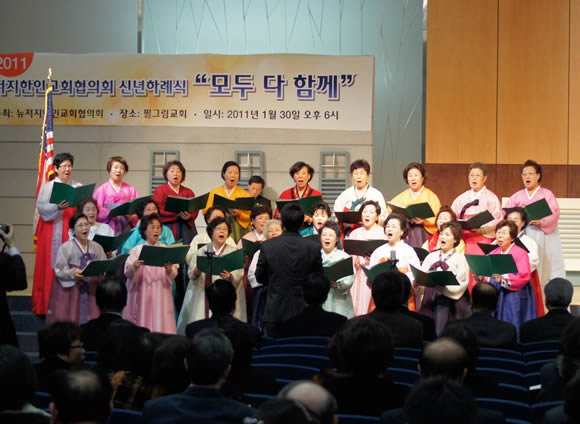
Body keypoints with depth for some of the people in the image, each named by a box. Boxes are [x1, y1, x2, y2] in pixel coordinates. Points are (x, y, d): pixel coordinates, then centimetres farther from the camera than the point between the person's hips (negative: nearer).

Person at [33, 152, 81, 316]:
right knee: (50, 267, -4)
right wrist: (58, 207, -22)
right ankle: (47, 304, 1)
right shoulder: (48, 187, 6)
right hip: (52, 232, -2)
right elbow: (41, 207, -6)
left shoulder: (78, 187, 13)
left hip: (71, 231, 2)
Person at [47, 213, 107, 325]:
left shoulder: (96, 247, 8)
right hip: (71, 292, -4)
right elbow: (59, 270, -6)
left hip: (91, 291, 4)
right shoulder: (66, 247, -4)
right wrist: (73, 273, -23)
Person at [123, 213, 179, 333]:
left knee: (160, 324, -4)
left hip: (160, 296, 1)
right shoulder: (137, 250, 3)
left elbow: (173, 276, 4)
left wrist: (169, 270, -19)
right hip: (141, 295, -1)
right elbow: (127, 274, -6)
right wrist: (134, 267, -27)